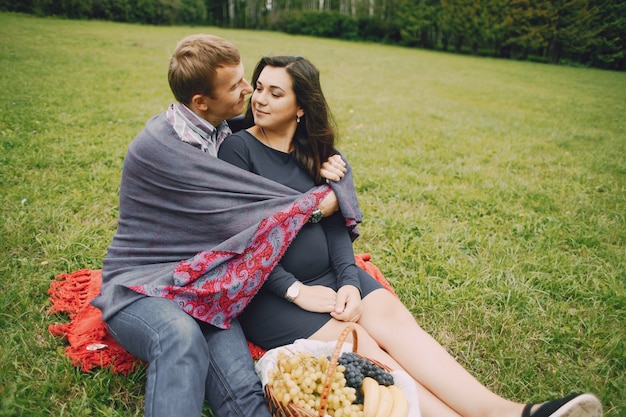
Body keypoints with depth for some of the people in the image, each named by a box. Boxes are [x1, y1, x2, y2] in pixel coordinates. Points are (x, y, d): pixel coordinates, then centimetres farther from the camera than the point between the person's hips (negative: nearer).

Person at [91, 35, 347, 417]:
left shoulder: (225, 131, 5)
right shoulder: (160, 145, -17)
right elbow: (239, 220, -18)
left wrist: (318, 169, -2)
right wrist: (317, 204, -8)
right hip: (141, 284, -4)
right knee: (181, 336, -39)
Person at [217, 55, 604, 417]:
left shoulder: (312, 150, 11)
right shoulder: (238, 148, -5)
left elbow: (335, 221, 4)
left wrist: (349, 281, -12)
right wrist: (295, 291, -17)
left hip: (330, 274, 4)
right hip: (270, 291, -4)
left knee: (395, 320, -20)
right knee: (360, 349, -23)